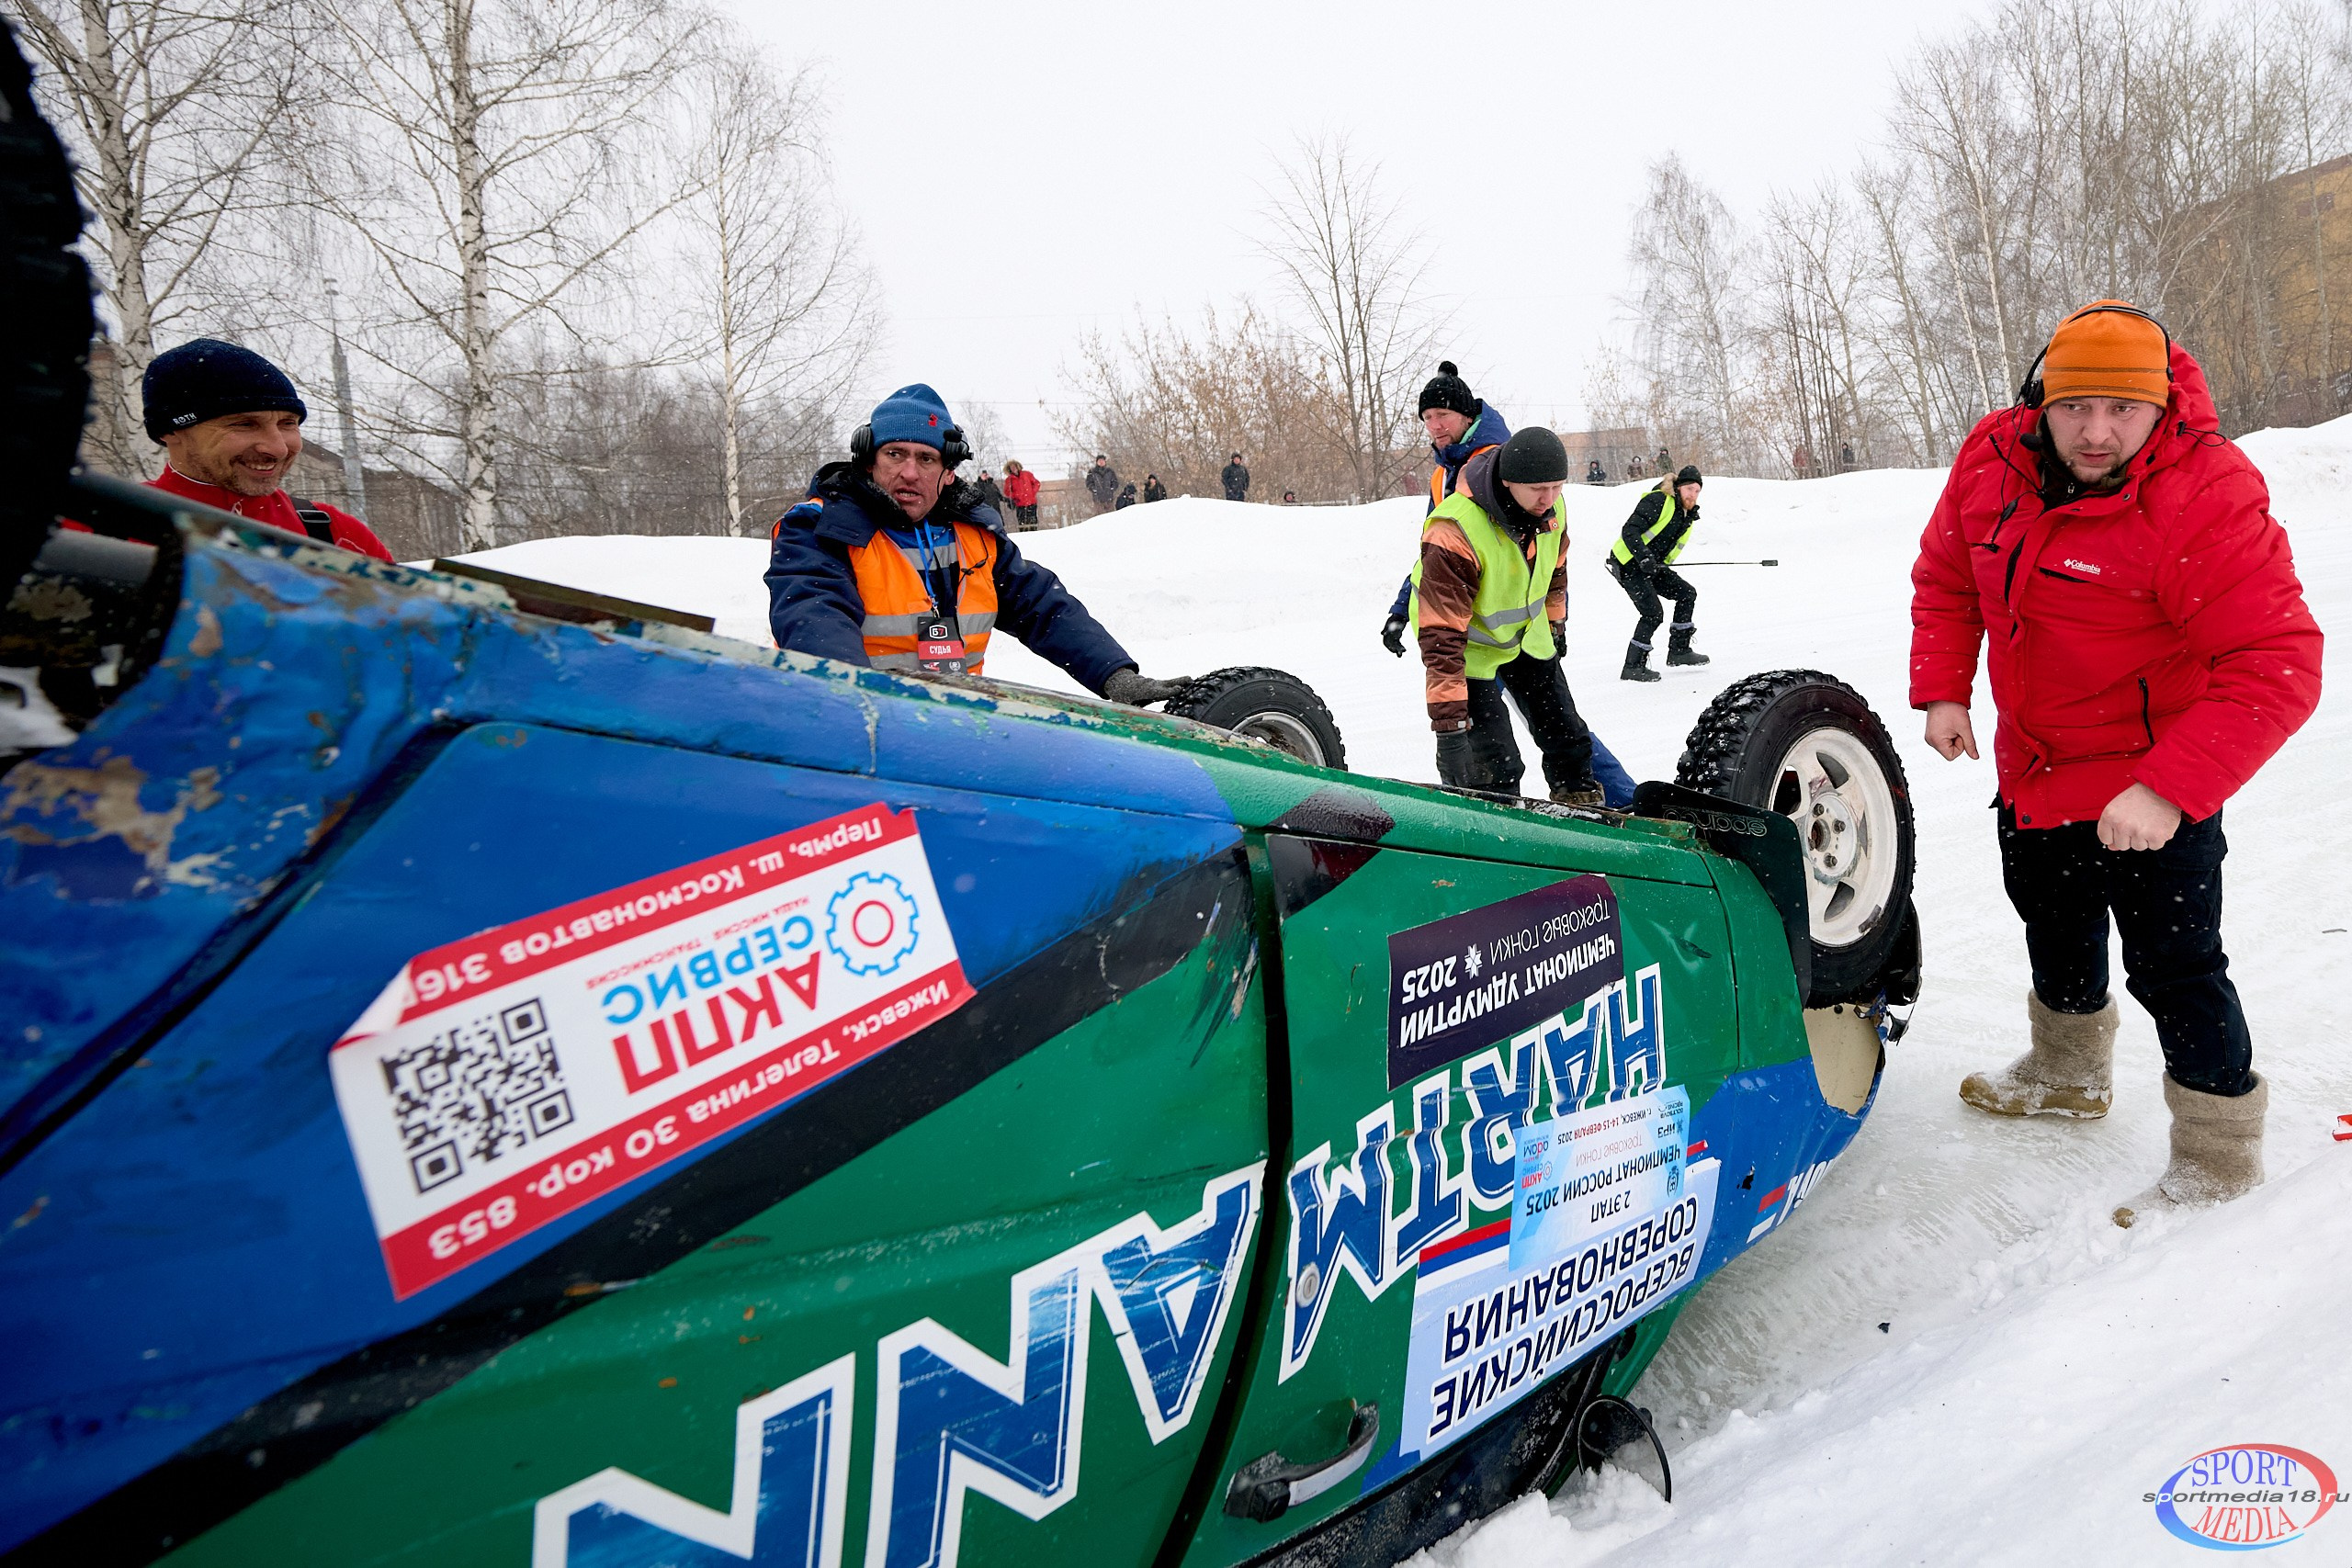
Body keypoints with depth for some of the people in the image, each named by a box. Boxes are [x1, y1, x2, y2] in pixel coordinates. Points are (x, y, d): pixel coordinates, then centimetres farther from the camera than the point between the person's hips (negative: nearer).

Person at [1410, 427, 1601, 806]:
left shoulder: (1551, 509, -16)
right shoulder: (1454, 534, -38)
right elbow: (1442, 635, -39)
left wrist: (1554, 623, 22)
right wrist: (1448, 722, -41)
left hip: (1526, 634, 7)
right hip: (1468, 645, -6)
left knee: (1565, 735, 16)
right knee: (1493, 764, -14)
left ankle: (1581, 799, 36)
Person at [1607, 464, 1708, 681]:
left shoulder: (1688, 515, 11)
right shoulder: (1658, 501, -17)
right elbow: (1629, 531, -25)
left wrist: (1662, 567, 8)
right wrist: (1644, 558, -34)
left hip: (1652, 565, 9)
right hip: (1628, 564, -9)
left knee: (1687, 593, 6)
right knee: (1653, 614, -14)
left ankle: (1678, 650, 15)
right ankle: (1632, 667, -6)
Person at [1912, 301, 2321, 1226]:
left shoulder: (2206, 499, -27)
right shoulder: (1992, 462, -10)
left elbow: (2276, 670, -30)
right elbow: (1945, 577, 9)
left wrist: (2171, 789, -37)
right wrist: (1941, 689, -2)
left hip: (2151, 793, -6)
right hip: (2035, 770, 7)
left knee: (2172, 968, -3)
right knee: (2055, 930, 25)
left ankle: (2219, 1163, 17)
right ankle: (2070, 1074, 50)